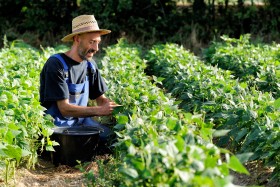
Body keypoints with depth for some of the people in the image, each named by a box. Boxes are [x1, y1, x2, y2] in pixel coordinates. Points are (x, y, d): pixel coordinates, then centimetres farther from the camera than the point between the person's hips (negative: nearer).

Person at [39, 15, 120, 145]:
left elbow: (101, 98, 10)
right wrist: (99, 111, -29)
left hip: (82, 120, 5)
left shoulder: (90, 65, 6)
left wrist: (115, 108, -14)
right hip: (58, 124, -5)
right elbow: (64, 108, -20)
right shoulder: (56, 64, -16)